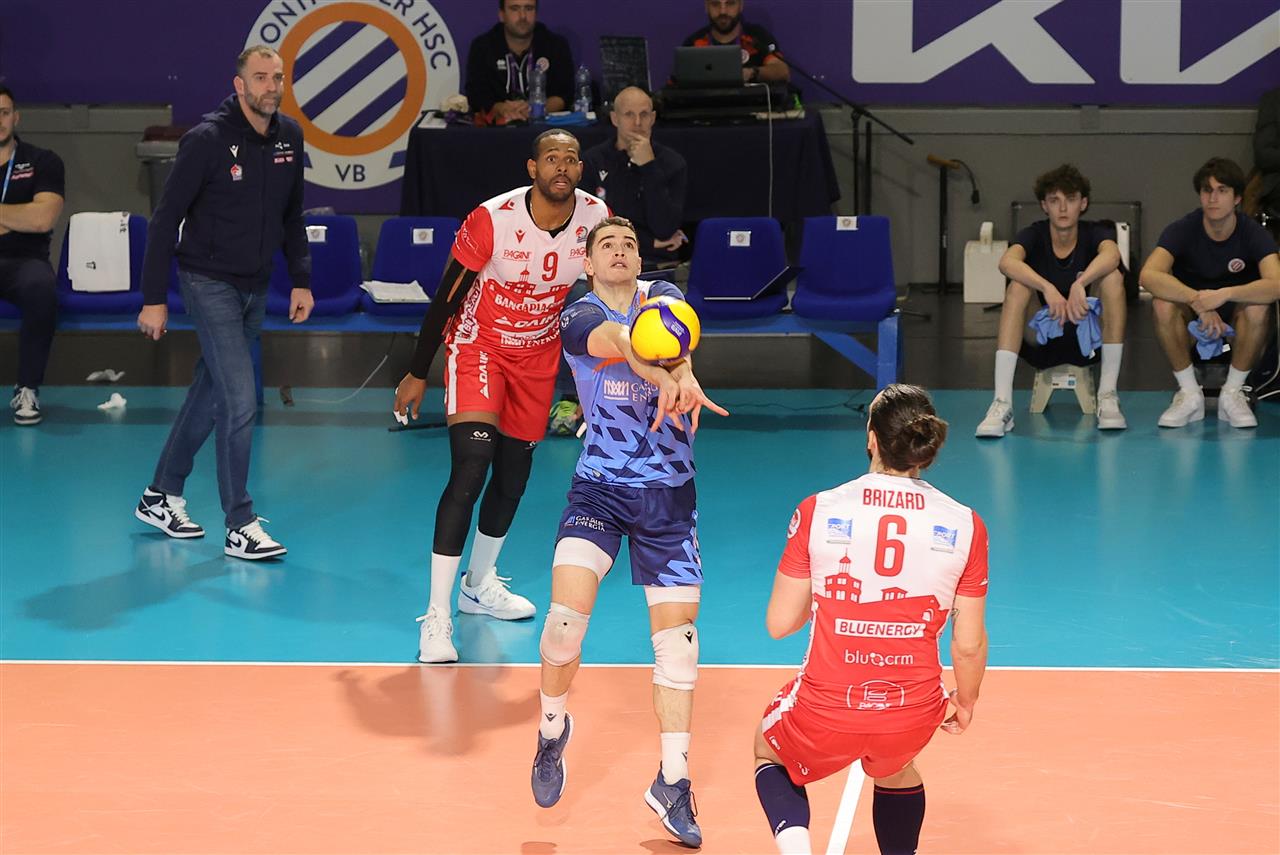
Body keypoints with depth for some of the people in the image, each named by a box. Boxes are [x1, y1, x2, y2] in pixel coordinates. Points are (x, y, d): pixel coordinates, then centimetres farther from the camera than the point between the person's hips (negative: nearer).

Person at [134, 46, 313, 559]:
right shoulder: (207, 140, -16)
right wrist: (154, 299, -14)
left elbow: (291, 216, 16)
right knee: (241, 401, -12)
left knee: (211, 393, 15)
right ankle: (240, 527, -5)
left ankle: (160, 497, 30)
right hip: (209, 282, -7)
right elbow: (166, 219, -13)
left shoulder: (289, 137, 3)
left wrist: (301, 280, 11)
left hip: (255, 287, 7)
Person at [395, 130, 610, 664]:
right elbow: (446, 297, -14)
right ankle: (437, 616, -19)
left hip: (540, 353, 5)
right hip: (479, 344, -5)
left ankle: (480, 584, 38)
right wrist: (418, 373, -9)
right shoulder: (493, 220, -26)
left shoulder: (598, 219, -14)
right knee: (470, 467, -20)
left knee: (515, 474, 12)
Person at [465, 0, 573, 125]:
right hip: (497, 126, 0)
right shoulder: (481, 47, 4)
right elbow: (476, 95, -4)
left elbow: (564, 95, -3)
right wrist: (501, 109, -26)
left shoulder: (557, 46, 4)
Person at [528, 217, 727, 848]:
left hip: (668, 494, 2)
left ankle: (672, 784, 11)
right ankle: (552, 727, 8)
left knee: (677, 635, -1)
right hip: (599, 488, -2)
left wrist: (682, 372, -45)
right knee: (567, 614, -21)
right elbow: (619, 340, -27)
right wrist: (665, 379, -49)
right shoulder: (578, 318, -4)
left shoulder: (663, 297, 3)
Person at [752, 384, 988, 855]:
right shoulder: (965, 525, -8)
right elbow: (969, 645, -3)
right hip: (914, 714, 2)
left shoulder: (817, 511, -11)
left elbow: (779, 623, -4)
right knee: (895, 768, 38)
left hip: (826, 710, -2)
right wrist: (966, 702, 17)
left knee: (769, 749, 32)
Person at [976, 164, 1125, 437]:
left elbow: (1111, 256, -35)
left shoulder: (1094, 233, -8)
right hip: (1040, 342, 0)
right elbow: (1007, 262, -33)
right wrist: (1047, 289, -48)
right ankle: (1002, 403, -35)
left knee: (1113, 277, -23)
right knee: (1018, 285, -26)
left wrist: (1080, 284, -53)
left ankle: (1107, 396, -23)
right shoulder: (1034, 235, -8)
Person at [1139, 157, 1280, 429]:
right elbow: (1148, 276, -35)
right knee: (1163, 304, -33)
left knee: (1257, 308, -35)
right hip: (1191, 314, 0)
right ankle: (1189, 394, -17)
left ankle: (1233, 392, -15)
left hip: (1234, 314, 0)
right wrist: (1198, 300, -47)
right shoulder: (1182, 230, -17)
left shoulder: (1253, 233, -17)